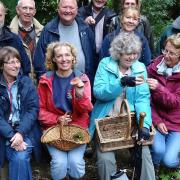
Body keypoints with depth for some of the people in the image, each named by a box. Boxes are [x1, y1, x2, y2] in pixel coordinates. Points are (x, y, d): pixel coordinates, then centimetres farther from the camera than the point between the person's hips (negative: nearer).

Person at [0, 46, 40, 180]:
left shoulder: (27, 82, 5)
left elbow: (33, 109, -3)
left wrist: (21, 133, -17)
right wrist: (11, 136, -20)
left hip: (26, 131, 1)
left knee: (20, 157, -25)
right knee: (19, 158, -25)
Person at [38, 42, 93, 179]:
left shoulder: (82, 78, 0)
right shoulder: (46, 80, -2)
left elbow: (86, 109, -7)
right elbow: (41, 109, 2)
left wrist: (80, 95, -26)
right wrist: (57, 119, -13)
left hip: (78, 127, 1)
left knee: (75, 161, -20)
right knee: (60, 162, -21)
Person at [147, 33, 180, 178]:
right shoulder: (154, 67, -5)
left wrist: (158, 88, -33)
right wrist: (156, 121, -10)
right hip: (157, 119, 1)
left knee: (168, 161, -13)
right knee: (158, 151, -23)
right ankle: (153, 169, 12)